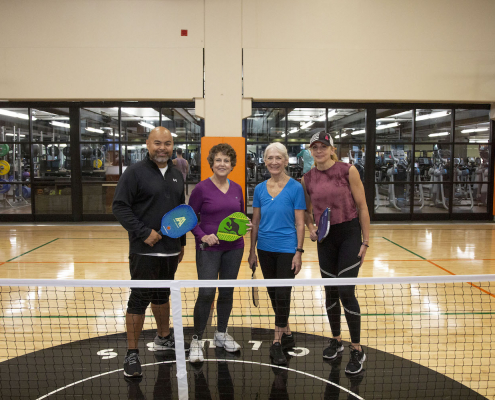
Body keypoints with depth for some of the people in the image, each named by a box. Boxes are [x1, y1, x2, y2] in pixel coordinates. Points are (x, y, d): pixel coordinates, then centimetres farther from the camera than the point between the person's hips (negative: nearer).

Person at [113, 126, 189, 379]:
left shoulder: (176, 176, 13)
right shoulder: (135, 173, -8)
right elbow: (119, 207, -13)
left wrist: (181, 242, 19)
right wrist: (144, 232, -19)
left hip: (170, 251, 6)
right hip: (144, 251, -6)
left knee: (162, 295, 21)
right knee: (139, 299, -1)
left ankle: (164, 338, 39)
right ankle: (132, 355, 10)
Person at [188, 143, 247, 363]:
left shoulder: (237, 189, 7)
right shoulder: (202, 188, -7)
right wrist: (202, 236, -16)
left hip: (234, 248, 5)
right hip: (208, 248, -5)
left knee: (227, 292, 12)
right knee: (206, 293, -8)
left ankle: (221, 334, 30)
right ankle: (197, 340, 8)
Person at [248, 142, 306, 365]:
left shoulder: (295, 188, -7)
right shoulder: (259, 189, 5)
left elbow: (300, 223, -7)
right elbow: (255, 222, 9)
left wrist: (299, 252, -12)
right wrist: (252, 251, 7)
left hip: (286, 249, -5)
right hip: (265, 250, 5)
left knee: (282, 295, -6)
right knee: (273, 294, 13)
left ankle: (277, 343, 7)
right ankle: (287, 335, 30)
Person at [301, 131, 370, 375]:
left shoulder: (348, 171, -8)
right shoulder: (307, 179, 3)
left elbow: (362, 206, -6)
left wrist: (365, 241, -8)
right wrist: (311, 229, -4)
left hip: (349, 234, -4)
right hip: (325, 238, 4)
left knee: (345, 291, -9)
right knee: (330, 292, 11)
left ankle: (357, 350, 7)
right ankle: (336, 340, 32)